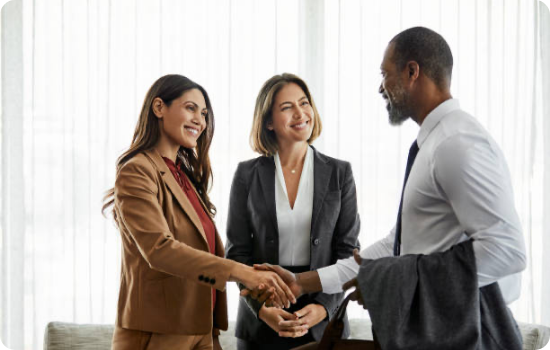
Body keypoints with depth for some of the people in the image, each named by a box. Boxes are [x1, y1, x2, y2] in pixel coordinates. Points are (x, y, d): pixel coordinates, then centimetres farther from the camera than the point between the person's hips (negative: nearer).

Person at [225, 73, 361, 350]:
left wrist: (324, 307, -13)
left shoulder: (339, 173, 2)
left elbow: (347, 251, 0)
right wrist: (262, 308, -13)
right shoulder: (248, 174, 1)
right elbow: (237, 252, 0)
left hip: (323, 320, 0)